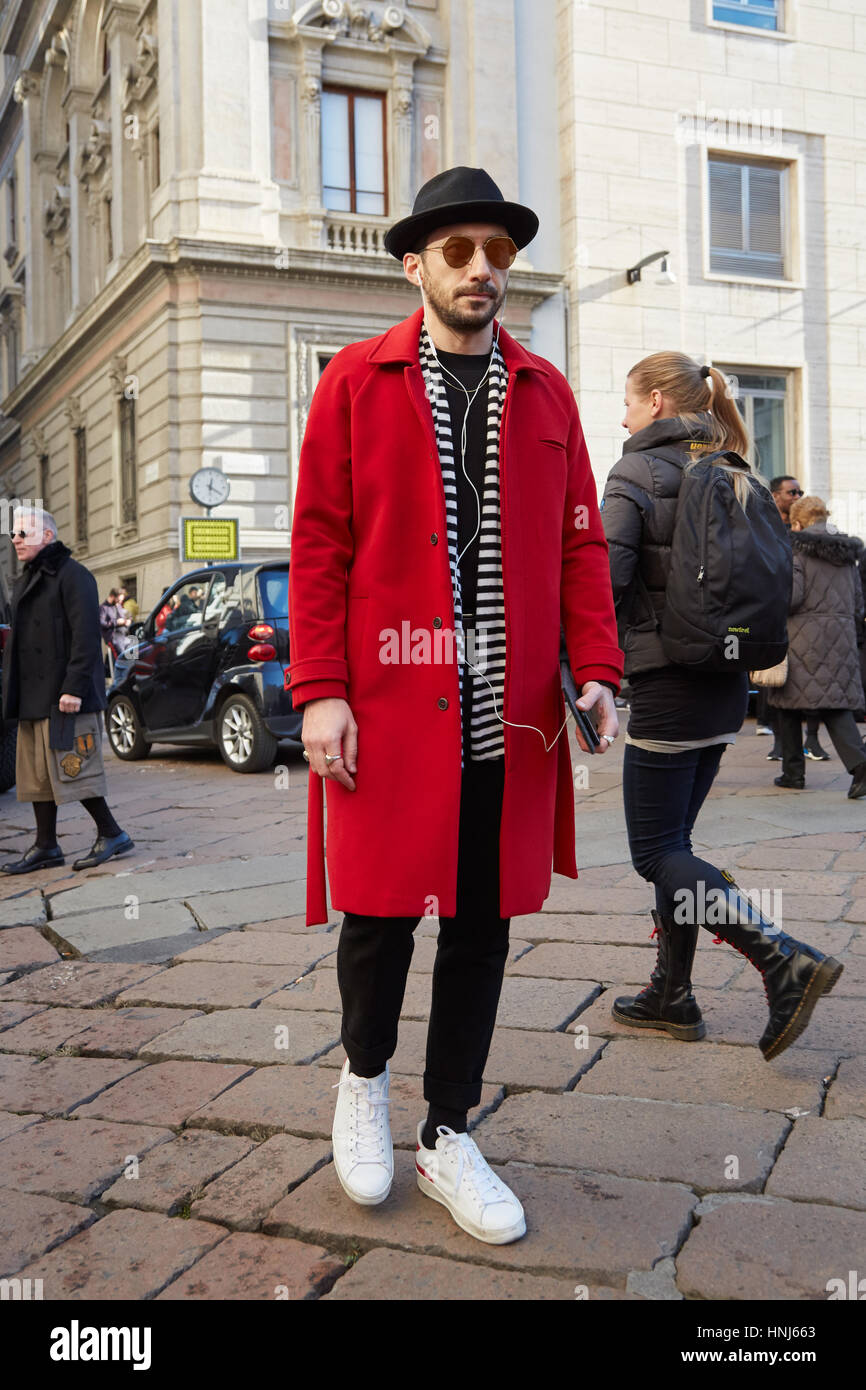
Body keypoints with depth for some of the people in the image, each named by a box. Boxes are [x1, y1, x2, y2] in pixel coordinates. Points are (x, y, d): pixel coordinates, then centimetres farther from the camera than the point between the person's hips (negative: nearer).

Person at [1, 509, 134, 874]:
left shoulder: (72, 576, -9)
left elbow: (85, 636, -17)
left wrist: (74, 688, -23)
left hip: (64, 696, -9)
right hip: (33, 698, 9)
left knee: (70, 769, -7)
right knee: (36, 772, 9)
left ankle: (111, 834, 5)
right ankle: (46, 847, 15)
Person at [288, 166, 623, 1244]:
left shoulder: (547, 393, 12)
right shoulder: (356, 381, 4)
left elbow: (579, 543, 10)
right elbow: (319, 545, -1)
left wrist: (595, 668, -3)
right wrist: (319, 692, -9)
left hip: (511, 718, 3)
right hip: (389, 709, -3)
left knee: (482, 925, 9)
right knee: (381, 912, 5)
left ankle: (448, 1138, 26)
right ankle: (364, 1076, 36)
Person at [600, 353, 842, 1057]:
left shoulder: (637, 473, -10)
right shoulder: (737, 478, 12)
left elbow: (603, 577, -18)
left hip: (668, 685, -8)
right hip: (727, 684, 8)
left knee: (658, 852, -1)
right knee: (673, 840, 16)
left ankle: (787, 962, -12)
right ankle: (672, 995, 22)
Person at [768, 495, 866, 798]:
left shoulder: (795, 547, -5)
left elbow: (792, 595, -16)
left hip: (802, 635, -5)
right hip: (841, 637, 5)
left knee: (789, 704, 8)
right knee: (836, 703, 5)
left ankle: (793, 771, 11)